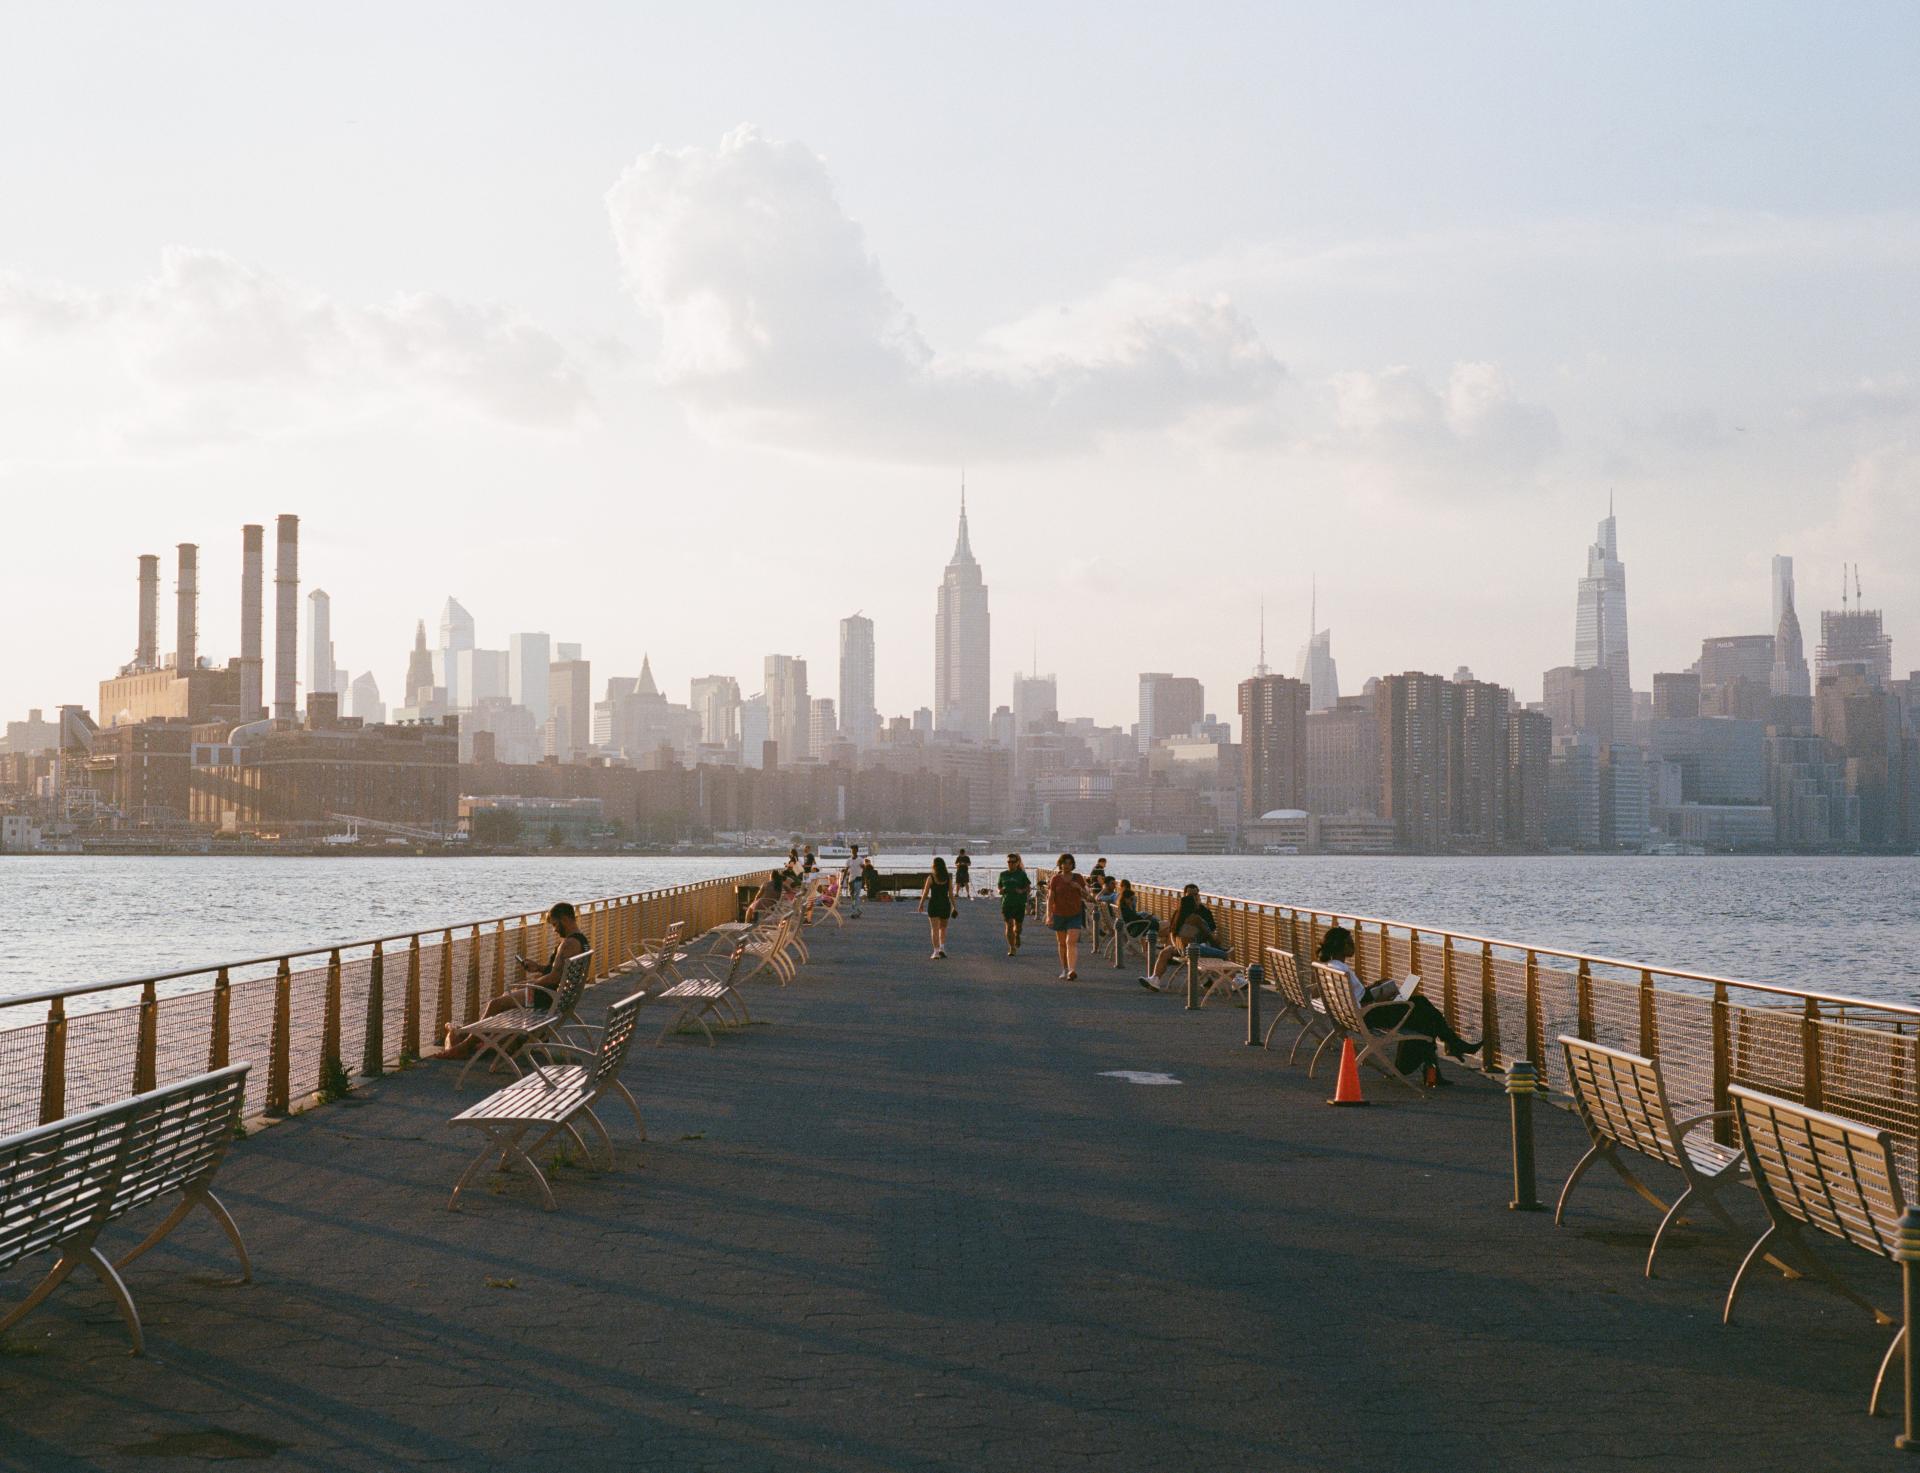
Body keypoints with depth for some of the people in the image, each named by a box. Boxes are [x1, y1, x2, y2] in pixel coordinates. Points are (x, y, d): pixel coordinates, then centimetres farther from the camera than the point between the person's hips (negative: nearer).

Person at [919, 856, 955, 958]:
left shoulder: (931, 877, -8)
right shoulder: (948, 878, -1)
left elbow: (925, 892, -5)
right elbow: (951, 893, -1)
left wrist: (921, 904, 8)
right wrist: (954, 907, 6)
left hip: (933, 905, -2)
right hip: (945, 904, 2)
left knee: (935, 929, 3)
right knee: (943, 928, 21)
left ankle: (936, 952, -2)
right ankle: (942, 948, 9)